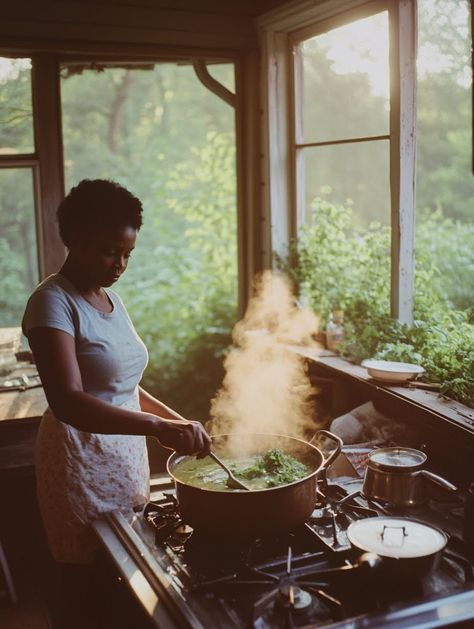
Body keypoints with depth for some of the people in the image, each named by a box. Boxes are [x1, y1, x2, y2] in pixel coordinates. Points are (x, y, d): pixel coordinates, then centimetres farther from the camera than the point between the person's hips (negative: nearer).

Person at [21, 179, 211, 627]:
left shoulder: (111, 299, 9)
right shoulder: (53, 302, -16)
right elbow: (67, 402, -30)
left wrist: (177, 420, 5)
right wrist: (158, 426, -39)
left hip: (127, 456, 8)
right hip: (83, 464, -8)